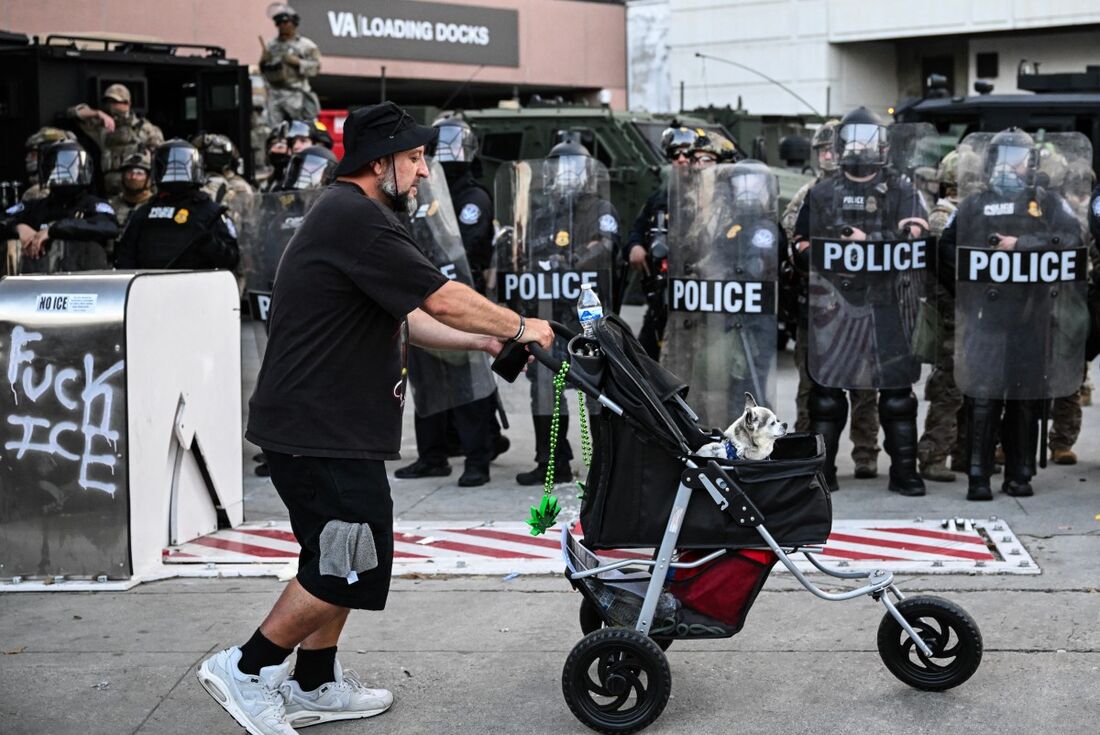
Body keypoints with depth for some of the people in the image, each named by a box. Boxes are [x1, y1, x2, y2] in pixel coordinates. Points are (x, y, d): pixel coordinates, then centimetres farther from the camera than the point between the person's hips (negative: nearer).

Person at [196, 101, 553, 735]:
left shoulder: (352, 216, 18)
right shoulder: (357, 218, -17)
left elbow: (406, 319, 20)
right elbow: (444, 300, -17)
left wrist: (486, 342, 12)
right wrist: (519, 326, -3)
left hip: (330, 426, 11)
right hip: (320, 429, -11)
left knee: (340, 562, 18)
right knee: (349, 569, -4)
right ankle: (244, 668, 6)